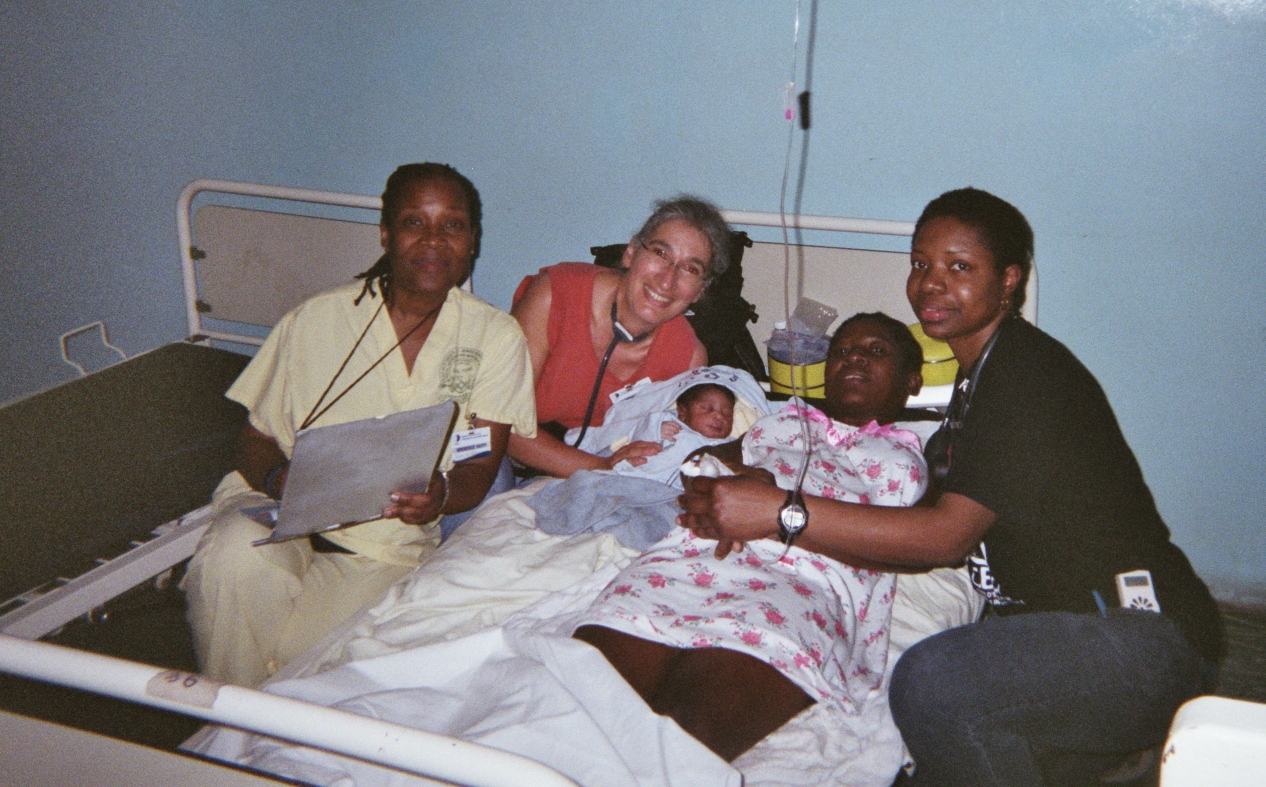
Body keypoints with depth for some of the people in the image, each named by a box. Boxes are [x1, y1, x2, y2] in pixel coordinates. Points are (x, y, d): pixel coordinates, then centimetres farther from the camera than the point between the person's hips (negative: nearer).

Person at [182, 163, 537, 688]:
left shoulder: (497, 338, 2)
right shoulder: (317, 320, 3)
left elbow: (481, 469, -2)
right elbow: (257, 440, 6)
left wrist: (441, 496, -27)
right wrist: (280, 480, -20)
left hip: (388, 549, -1)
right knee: (237, 553, -33)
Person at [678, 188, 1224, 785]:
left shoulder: (1030, 370, -15)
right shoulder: (978, 380, 15)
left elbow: (948, 534, -24)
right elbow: (938, 536, 11)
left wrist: (779, 511, -28)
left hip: (1138, 633, -10)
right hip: (1054, 630, 10)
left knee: (933, 680, -31)